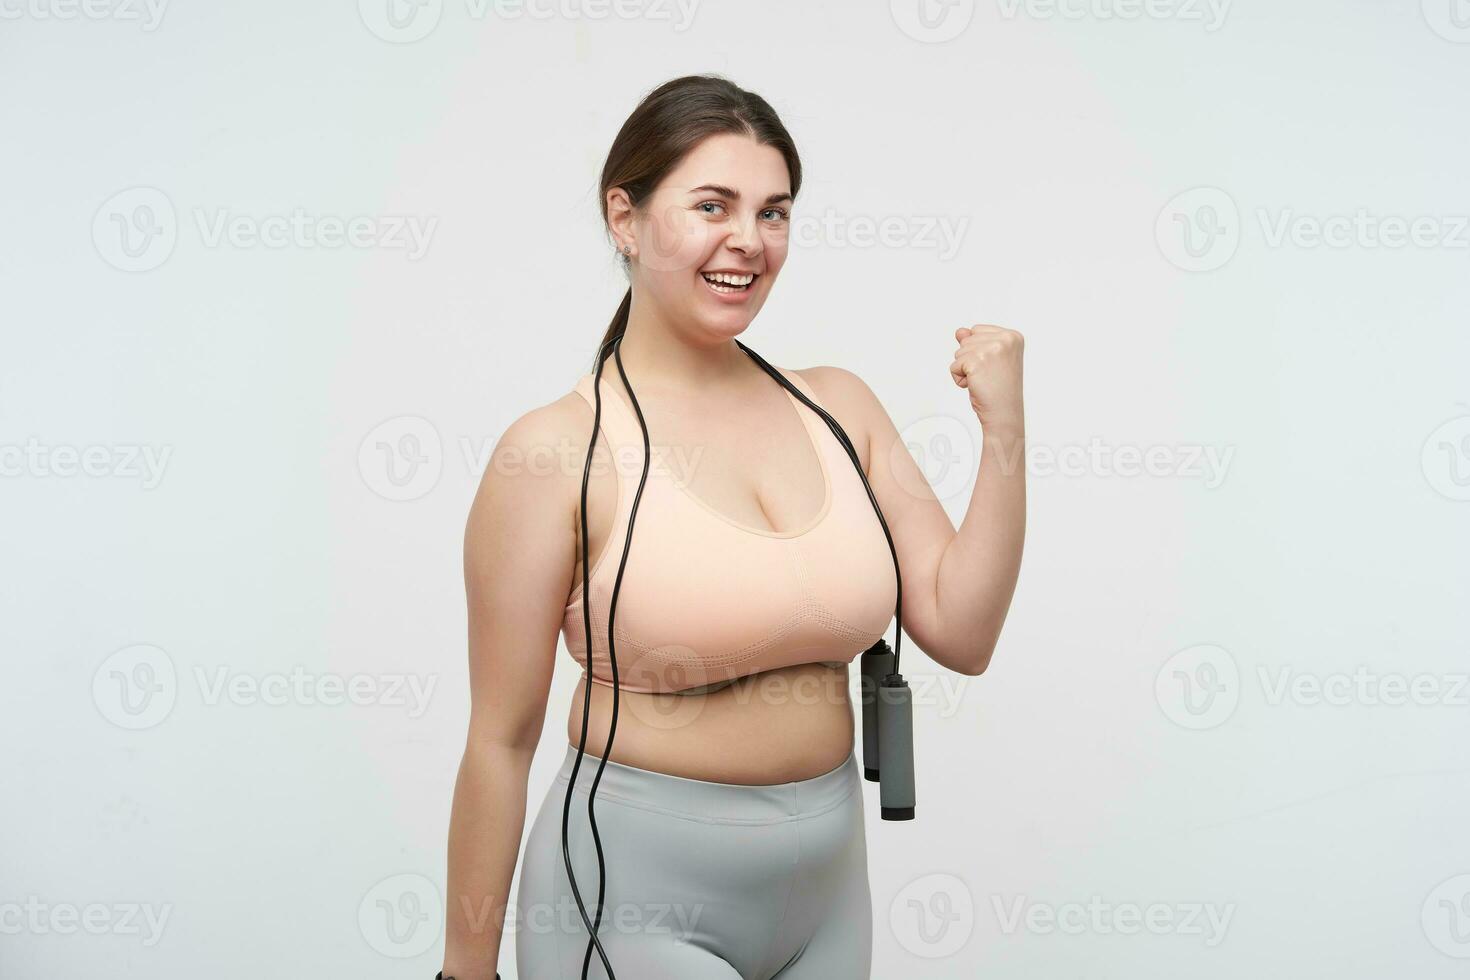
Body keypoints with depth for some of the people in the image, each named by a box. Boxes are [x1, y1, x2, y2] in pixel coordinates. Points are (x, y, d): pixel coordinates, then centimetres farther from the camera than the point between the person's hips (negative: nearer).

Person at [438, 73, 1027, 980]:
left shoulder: (837, 406, 2)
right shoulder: (558, 451, -14)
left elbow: (961, 632, 0)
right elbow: (501, 742, -11)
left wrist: (1006, 429, -9)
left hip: (828, 882, 6)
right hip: (638, 899, -5)